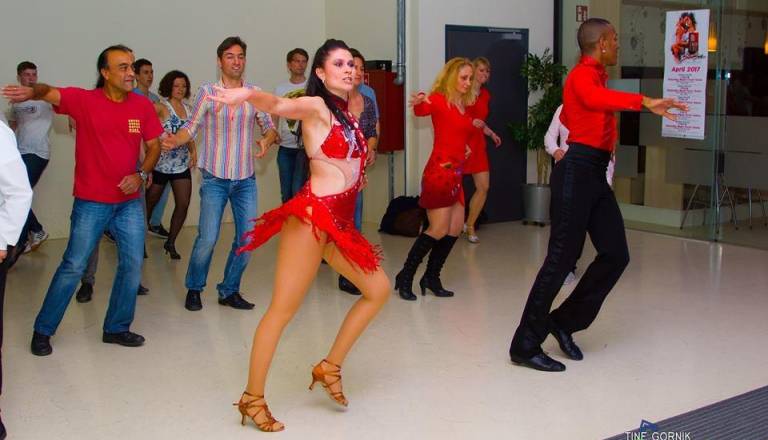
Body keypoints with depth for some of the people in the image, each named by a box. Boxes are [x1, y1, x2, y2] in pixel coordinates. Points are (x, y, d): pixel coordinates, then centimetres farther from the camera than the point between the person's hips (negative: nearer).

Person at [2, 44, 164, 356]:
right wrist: (31, 92, -48)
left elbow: (154, 145, 7)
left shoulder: (143, 106, 0)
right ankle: (43, 330, 18)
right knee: (73, 266, 2)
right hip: (91, 202, -4)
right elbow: (49, 93, -25)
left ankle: (117, 328, 24)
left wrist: (141, 174, -10)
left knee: (132, 265, 6)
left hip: (129, 201, 4)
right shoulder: (84, 100, -10)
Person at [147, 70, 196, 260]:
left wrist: (193, 151, 3)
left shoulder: (187, 108, 9)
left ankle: (170, 242, 15)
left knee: (183, 204, 0)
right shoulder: (161, 107, -9)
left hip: (182, 164, 5)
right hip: (161, 164, -5)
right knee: (150, 203, 8)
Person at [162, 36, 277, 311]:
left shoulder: (255, 93, 6)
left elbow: (269, 127, 9)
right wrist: (175, 140, -23)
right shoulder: (208, 91, -1)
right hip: (215, 178, -3)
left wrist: (267, 140, -13)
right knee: (208, 238, -8)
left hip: (245, 179, 3)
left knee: (248, 238, 4)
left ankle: (229, 291, 22)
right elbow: (191, 127, -3)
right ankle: (194, 288, 17)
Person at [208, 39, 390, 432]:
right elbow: (279, 105, -28)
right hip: (314, 216, -9)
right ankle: (253, 398, 5)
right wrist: (249, 94, -45)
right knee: (283, 309, -6)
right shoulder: (316, 106, -6)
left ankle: (330, 367, 21)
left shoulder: (346, 112, 18)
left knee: (378, 290, 12)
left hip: (340, 222, 9)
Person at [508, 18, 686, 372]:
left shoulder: (594, 76, 20)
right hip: (577, 171, -10)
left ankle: (564, 321, 15)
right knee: (561, 258, -9)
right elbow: (596, 99, -36)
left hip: (595, 174, 10)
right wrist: (644, 102, -46)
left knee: (615, 254, 6)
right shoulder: (583, 74, -10)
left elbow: (567, 116, 37)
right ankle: (525, 346, -3)